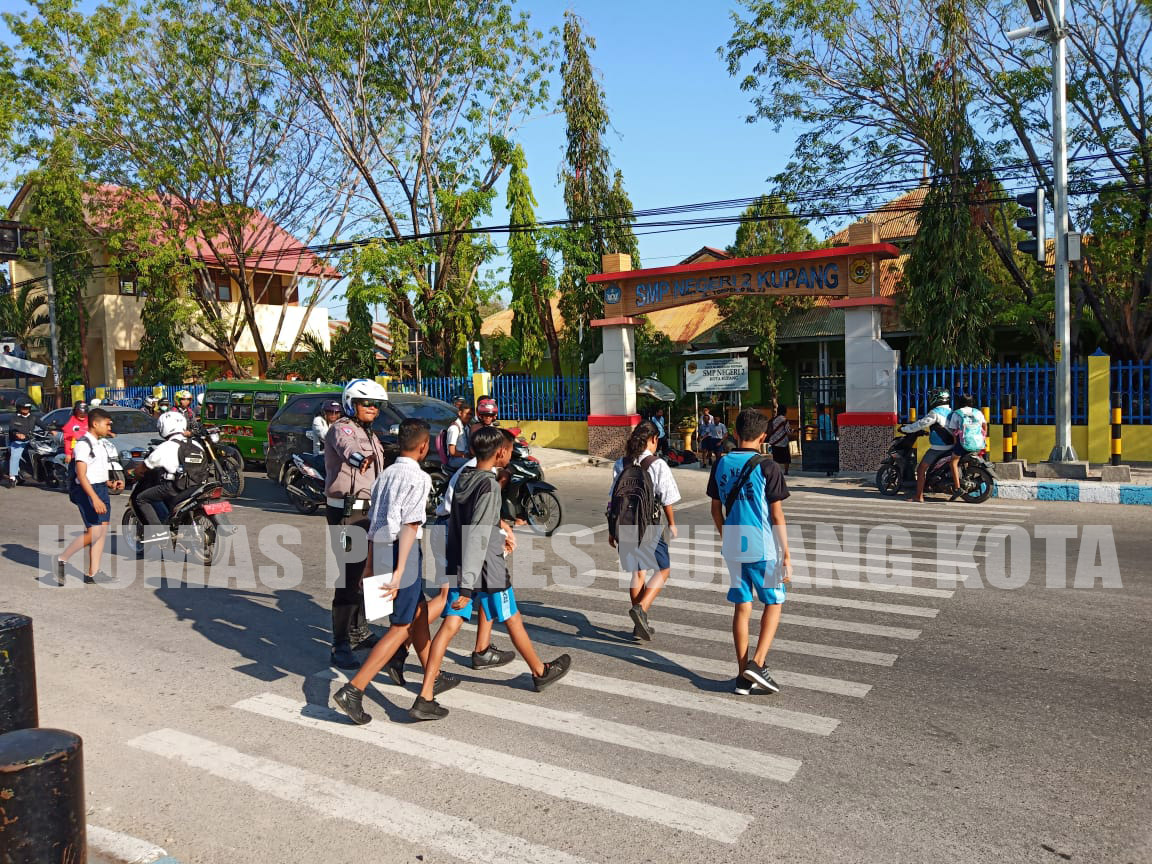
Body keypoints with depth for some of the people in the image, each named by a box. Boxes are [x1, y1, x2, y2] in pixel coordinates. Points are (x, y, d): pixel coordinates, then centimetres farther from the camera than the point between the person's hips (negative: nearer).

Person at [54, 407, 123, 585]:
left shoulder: (98, 444, 17)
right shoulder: (84, 444, -13)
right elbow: (81, 475, -20)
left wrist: (110, 484, 8)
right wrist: (95, 498, -26)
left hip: (101, 489, 9)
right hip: (88, 490, -9)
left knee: (103, 531, 5)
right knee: (94, 532, -12)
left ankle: (92, 573, 8)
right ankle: (61, 560, 4)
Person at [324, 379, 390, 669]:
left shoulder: (370, 434, 18)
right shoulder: (342, 428, -11)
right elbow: (346, 444, -38)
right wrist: (358, 457, -59)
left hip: (368, 511, 9)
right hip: (346, 511, -9)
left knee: (364, 572, 18)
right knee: (348, 575, -11)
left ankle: (358, 631, 33)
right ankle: (340, 646, -7)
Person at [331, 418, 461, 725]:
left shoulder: (385, 474, 12)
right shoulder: (418, 478, -12)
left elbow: (374, 521, 15)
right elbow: (410, 526, -20)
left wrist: (370, 563, 22)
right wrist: (399, 573, -23)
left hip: (380, 549, 9)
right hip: (403, 552, -9)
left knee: (419, 612, 22)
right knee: (400, 628, 0)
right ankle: (353, 690, -6)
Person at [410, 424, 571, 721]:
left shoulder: (464, 478, 6)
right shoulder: (490, 486, -21)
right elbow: (477, 537, -26)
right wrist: (467, 586, -27)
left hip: (458, 566, 7)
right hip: (486, 570, -7)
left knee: (450, 626, 3)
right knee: (512, 620, 13)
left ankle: (425, 698, -1)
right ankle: (541, 673, 34)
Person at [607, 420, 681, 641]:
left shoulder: (621, 464, 2)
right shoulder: (658, 465, -10)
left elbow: (613, 499, 4)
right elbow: (667, 500, -6)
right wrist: (672, 524, 10)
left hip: (625, 526, 5)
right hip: (649, 527, -5)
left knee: (637, 572, 17)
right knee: (663, 569, 13)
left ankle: (640, 624, 23)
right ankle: (641, 608, -7)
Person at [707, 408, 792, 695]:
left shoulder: (721, 464, 3)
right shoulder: (767, 467, -12)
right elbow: (776, 515, -11)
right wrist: (786, 554, -5)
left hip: (733, 548, 4)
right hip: (764, 548, -4)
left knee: (742, 607, 11)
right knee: (773, 603, 12)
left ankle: (743, 676, 14)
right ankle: (757, 664, -1)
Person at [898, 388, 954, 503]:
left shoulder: (935, 412, -14)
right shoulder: (950, 412, 12)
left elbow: (921, 424, -13)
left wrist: (904, 429, -2)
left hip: (938, 448, -8)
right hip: (950, 447, 8)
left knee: (921, 469, -2)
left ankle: (919, 496, -5)